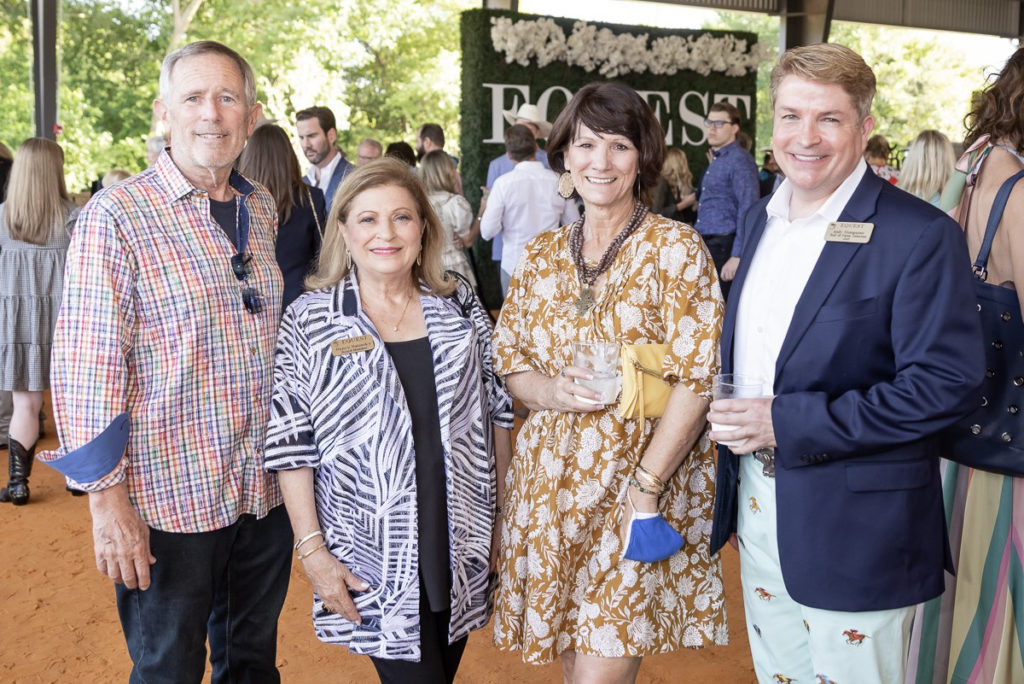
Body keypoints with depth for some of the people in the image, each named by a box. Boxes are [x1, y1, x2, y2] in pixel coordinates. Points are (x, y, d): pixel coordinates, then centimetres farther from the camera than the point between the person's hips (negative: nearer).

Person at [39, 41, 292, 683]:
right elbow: (87, 365, -14)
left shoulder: (262, 208, 7)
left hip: (265, 488, 6)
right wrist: (107, 497, -15)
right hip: (170, 499, -5)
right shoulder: (115, 217, -12)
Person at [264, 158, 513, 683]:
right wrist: (313, 551, -9)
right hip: (372, 556, -3)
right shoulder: (310, 320, -7)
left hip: (463, 542, 4)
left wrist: (506, 510, 8)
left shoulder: (459, 305, 2)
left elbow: (496, 409, 8)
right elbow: (290, 445, -7)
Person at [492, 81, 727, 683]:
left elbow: (696, 379, -11)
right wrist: (551, 390, -12)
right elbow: (508, 360, 11)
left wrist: (645, 489, -16)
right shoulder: (542, 255, 7)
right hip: (550, 486, 4)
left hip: (640, 481, -4)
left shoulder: (676, 249, -7)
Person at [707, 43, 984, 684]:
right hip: (757, 508, 7)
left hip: (856, 529, -6)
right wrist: (730, 410, 0)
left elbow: (948, 384, -20)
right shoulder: (763, 219, 8)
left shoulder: (921, 236, -16)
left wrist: (789, 423, -24)